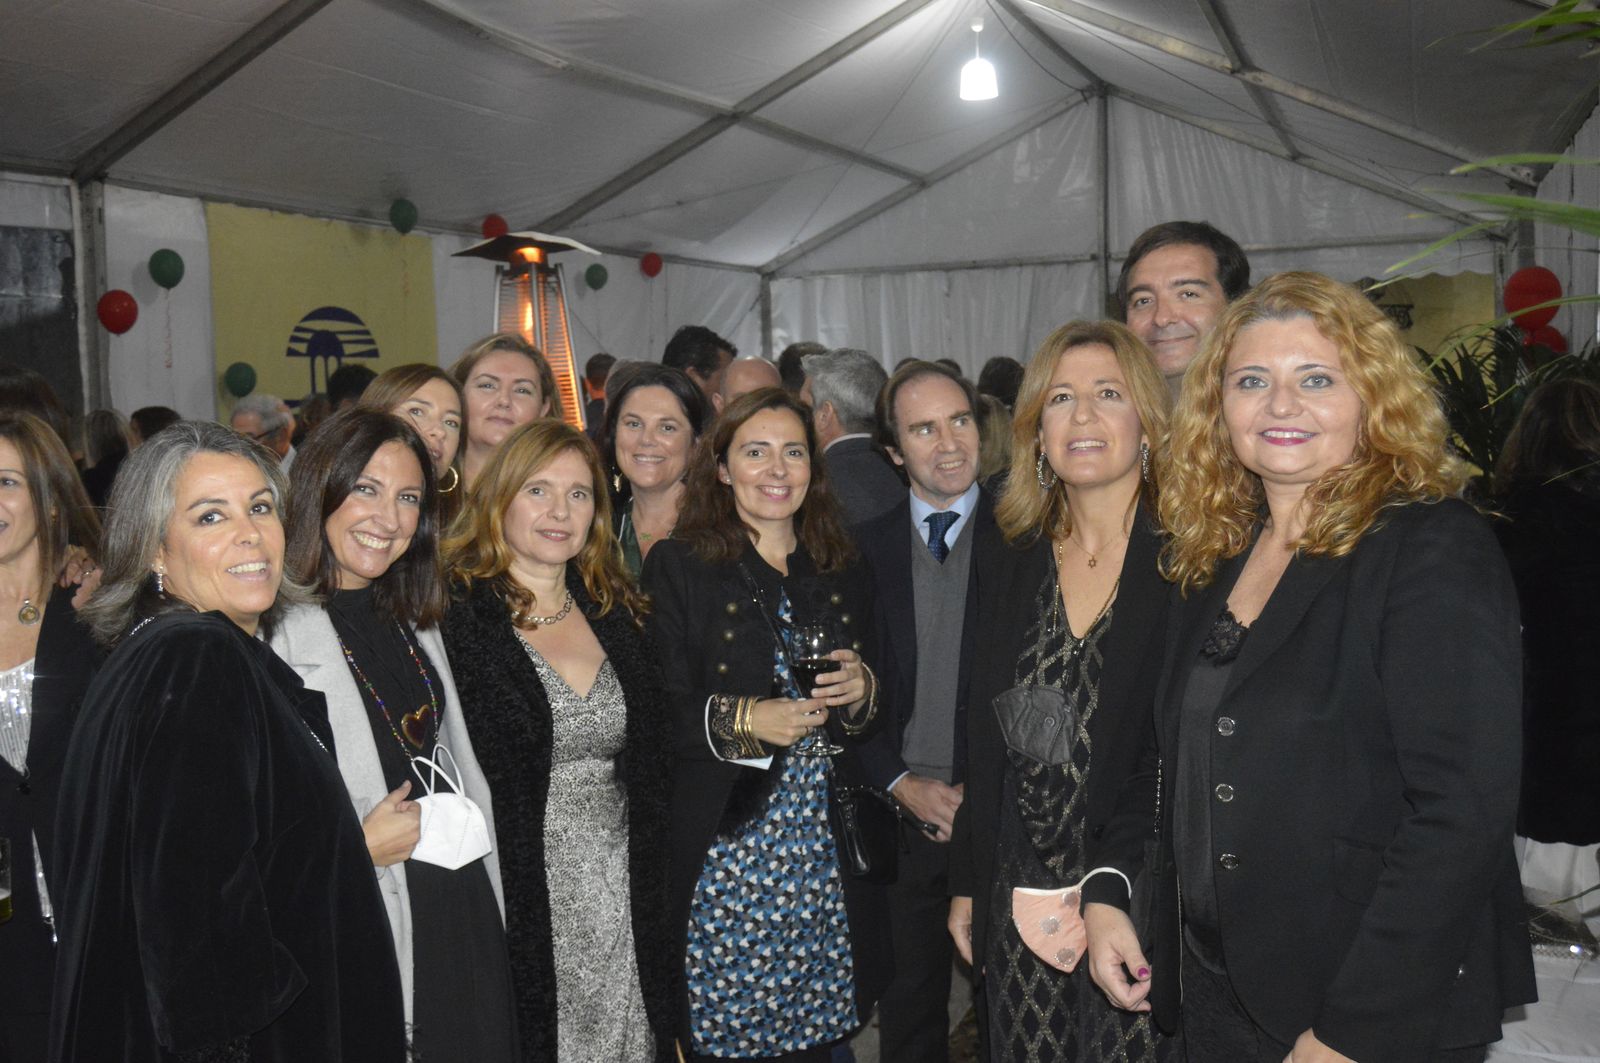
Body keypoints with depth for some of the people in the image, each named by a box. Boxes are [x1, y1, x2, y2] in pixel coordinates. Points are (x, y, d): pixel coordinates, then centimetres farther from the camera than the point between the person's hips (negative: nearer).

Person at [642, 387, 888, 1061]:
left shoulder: (842, 572, 12)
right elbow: (658, 715, -5)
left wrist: (861, 694, -4)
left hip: (826, 854, 4)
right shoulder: (679, 565, -1)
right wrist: (739, 719, -21)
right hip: (722, 855, -3)